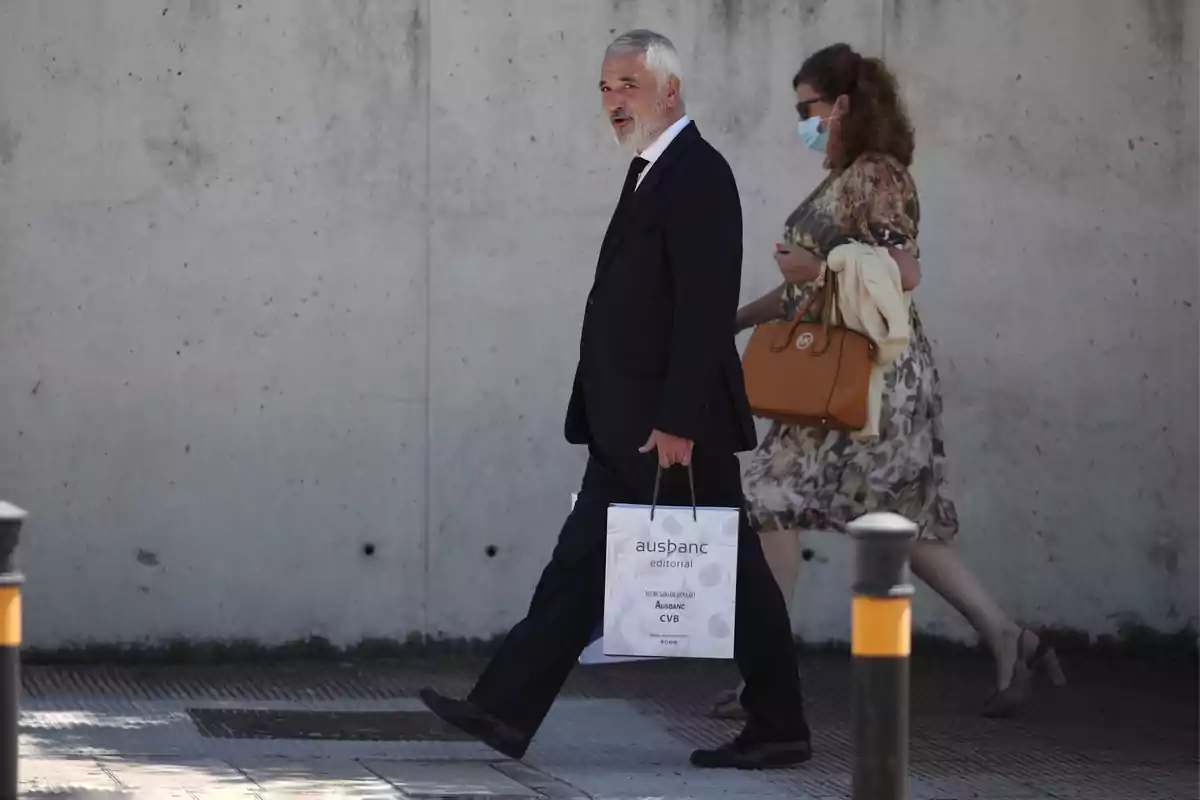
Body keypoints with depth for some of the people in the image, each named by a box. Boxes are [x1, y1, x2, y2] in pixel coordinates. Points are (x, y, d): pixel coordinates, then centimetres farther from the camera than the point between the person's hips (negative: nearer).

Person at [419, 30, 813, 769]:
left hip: (678, 428, -10)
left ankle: (780, 729, 7)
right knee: (582, 565, 5)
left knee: (731, 573, -1)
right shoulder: (654, 173, 16)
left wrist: (678, 422, -23)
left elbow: (705, 307, -20)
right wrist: (656, 420, 17)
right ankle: (506, 711, 3)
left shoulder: (698, 175, -14)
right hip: (631, 429, 10)